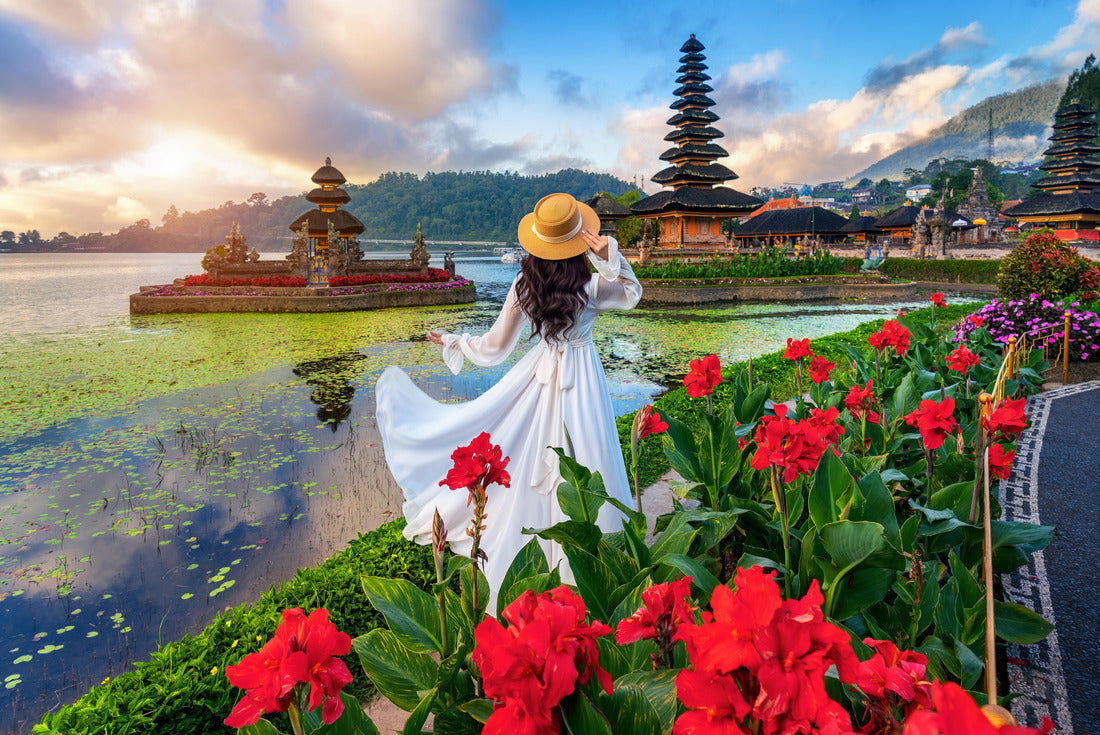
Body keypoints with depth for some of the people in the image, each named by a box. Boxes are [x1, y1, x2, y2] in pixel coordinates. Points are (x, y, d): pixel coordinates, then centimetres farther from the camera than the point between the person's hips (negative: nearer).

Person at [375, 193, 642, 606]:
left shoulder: (523, 286, -8)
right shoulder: (590, 287, -17)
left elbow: (495, 347, -1)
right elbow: (633, 293, 2)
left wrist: (452, 342, 16)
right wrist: (610, 256, -14)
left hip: (540, 372, 3)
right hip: (580, 381, -3)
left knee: (528, 466, 17)